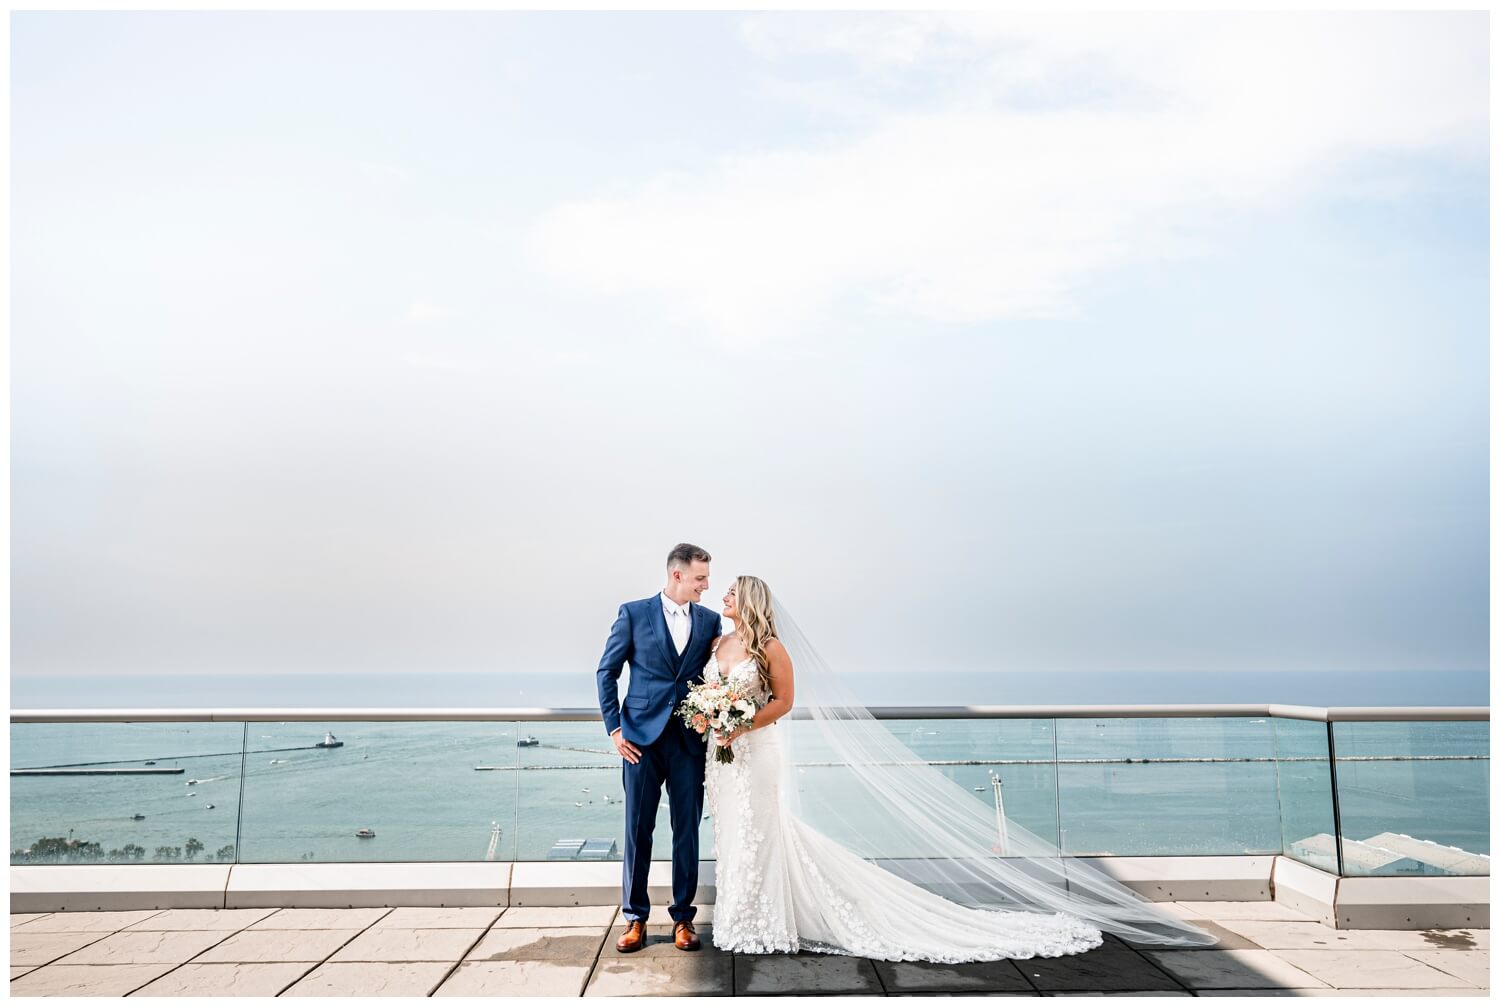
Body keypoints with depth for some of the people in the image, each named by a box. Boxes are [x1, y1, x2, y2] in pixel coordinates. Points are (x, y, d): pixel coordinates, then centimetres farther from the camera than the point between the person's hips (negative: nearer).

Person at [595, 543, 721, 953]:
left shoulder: (709, 620, 7)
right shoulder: (634, 613, -1)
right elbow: (607, 672, 1)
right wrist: (614, 729, -4)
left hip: (690, 739, 2)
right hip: (642, 737, -2)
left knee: (687, 830, 7)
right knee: (638, 830, 5)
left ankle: (683, 916, 19)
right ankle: (635, 917, 18)